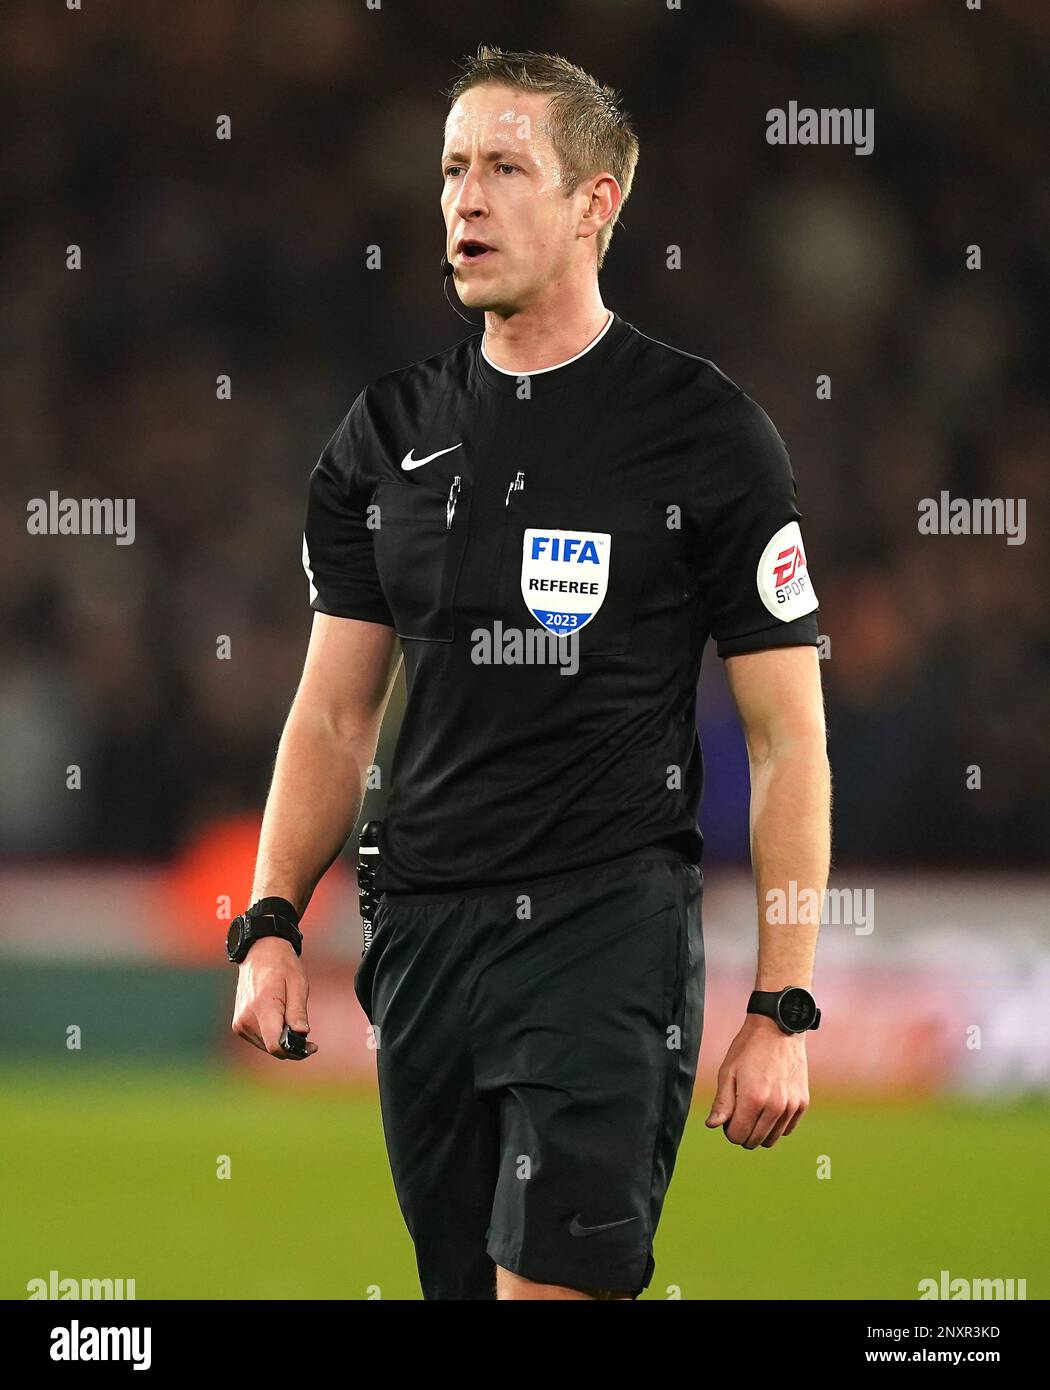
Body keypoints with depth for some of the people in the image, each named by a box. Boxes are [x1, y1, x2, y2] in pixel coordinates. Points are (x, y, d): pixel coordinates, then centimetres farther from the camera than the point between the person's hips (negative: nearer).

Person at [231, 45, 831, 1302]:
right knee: (460, 1280, 9)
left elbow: (788, 740, -3)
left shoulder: (703, 432, -3)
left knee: (554, 1278, -16)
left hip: (609, 926, -5)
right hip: (421, 936, 5)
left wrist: (782, 1011, -8)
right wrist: (273, 928, 1)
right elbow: (334, 714, 14)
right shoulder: (391, 432, 11)